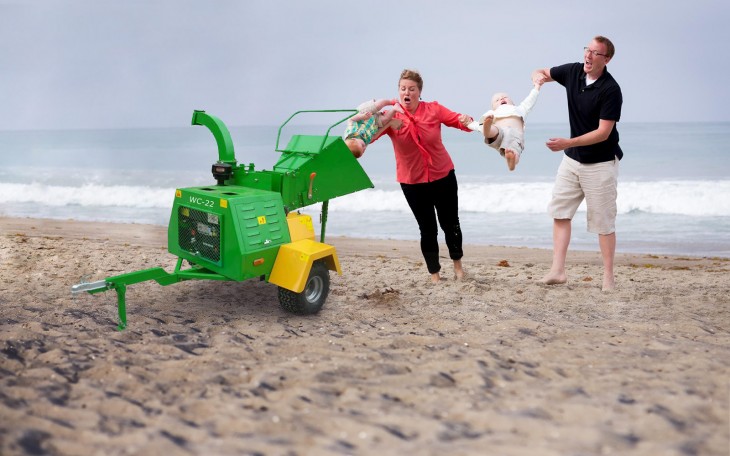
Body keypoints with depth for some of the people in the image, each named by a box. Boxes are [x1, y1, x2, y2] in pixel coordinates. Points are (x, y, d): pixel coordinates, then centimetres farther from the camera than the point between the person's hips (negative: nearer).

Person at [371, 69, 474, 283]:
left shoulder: (433, 109, -9)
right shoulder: (391, 116, -12)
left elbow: (458, 120, -4)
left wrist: (467, 121, -27)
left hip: (443, 177, 1)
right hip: (412, 182, -1)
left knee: (450, 224, 13)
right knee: (427, 229, 5)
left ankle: (457, 265, 37)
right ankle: (434, 273, 21)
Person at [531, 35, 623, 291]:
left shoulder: (610, 90, -20)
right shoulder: (573, 72, -1)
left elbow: (603, 133, -23)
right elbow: (542, 72, 16)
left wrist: (567, 143, -32)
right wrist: (538, 76, -9)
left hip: (600, 163, -6)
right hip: (572, 159, 6)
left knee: (603, 222, 1)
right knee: (560, 212, 2)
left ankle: (608, 277, 10)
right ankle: (558, 270, 5)